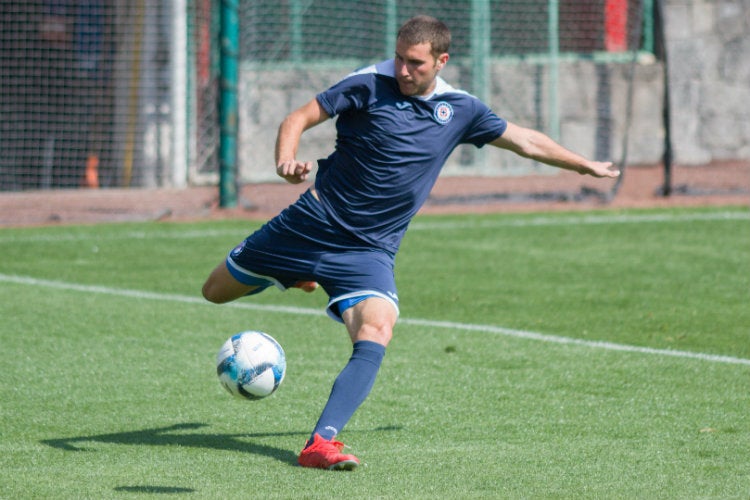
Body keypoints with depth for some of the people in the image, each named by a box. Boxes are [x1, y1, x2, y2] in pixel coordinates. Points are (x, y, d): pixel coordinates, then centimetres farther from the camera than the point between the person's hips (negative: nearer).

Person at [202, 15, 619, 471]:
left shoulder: (459, 110, 3)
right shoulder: (370, 86, -9)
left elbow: (526, 141, 17)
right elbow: (299, 119, -10)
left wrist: (587, 166, 25)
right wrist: (286, 161, -31)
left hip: (370, 250, 1)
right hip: (314, 223, -1)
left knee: (375, 337, -26)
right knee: (216, 291, 10)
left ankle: (321, 443, -32)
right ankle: (299, 275, 40)